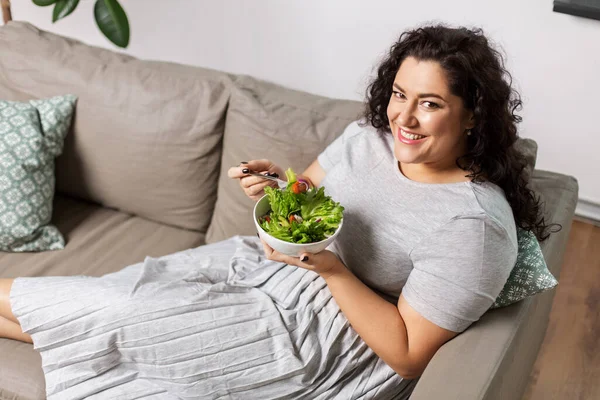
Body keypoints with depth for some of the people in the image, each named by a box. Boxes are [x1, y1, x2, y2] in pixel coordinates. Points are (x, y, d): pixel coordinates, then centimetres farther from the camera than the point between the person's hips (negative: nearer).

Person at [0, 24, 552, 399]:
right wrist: (274, 184, -12)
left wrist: (332, 268, -29)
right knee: (113, 292, -3)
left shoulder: (474, 225, -22)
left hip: (316, 336, -6)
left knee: (108, 313, -10)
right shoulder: (371, 136, -1)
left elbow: (408, 354, -18)